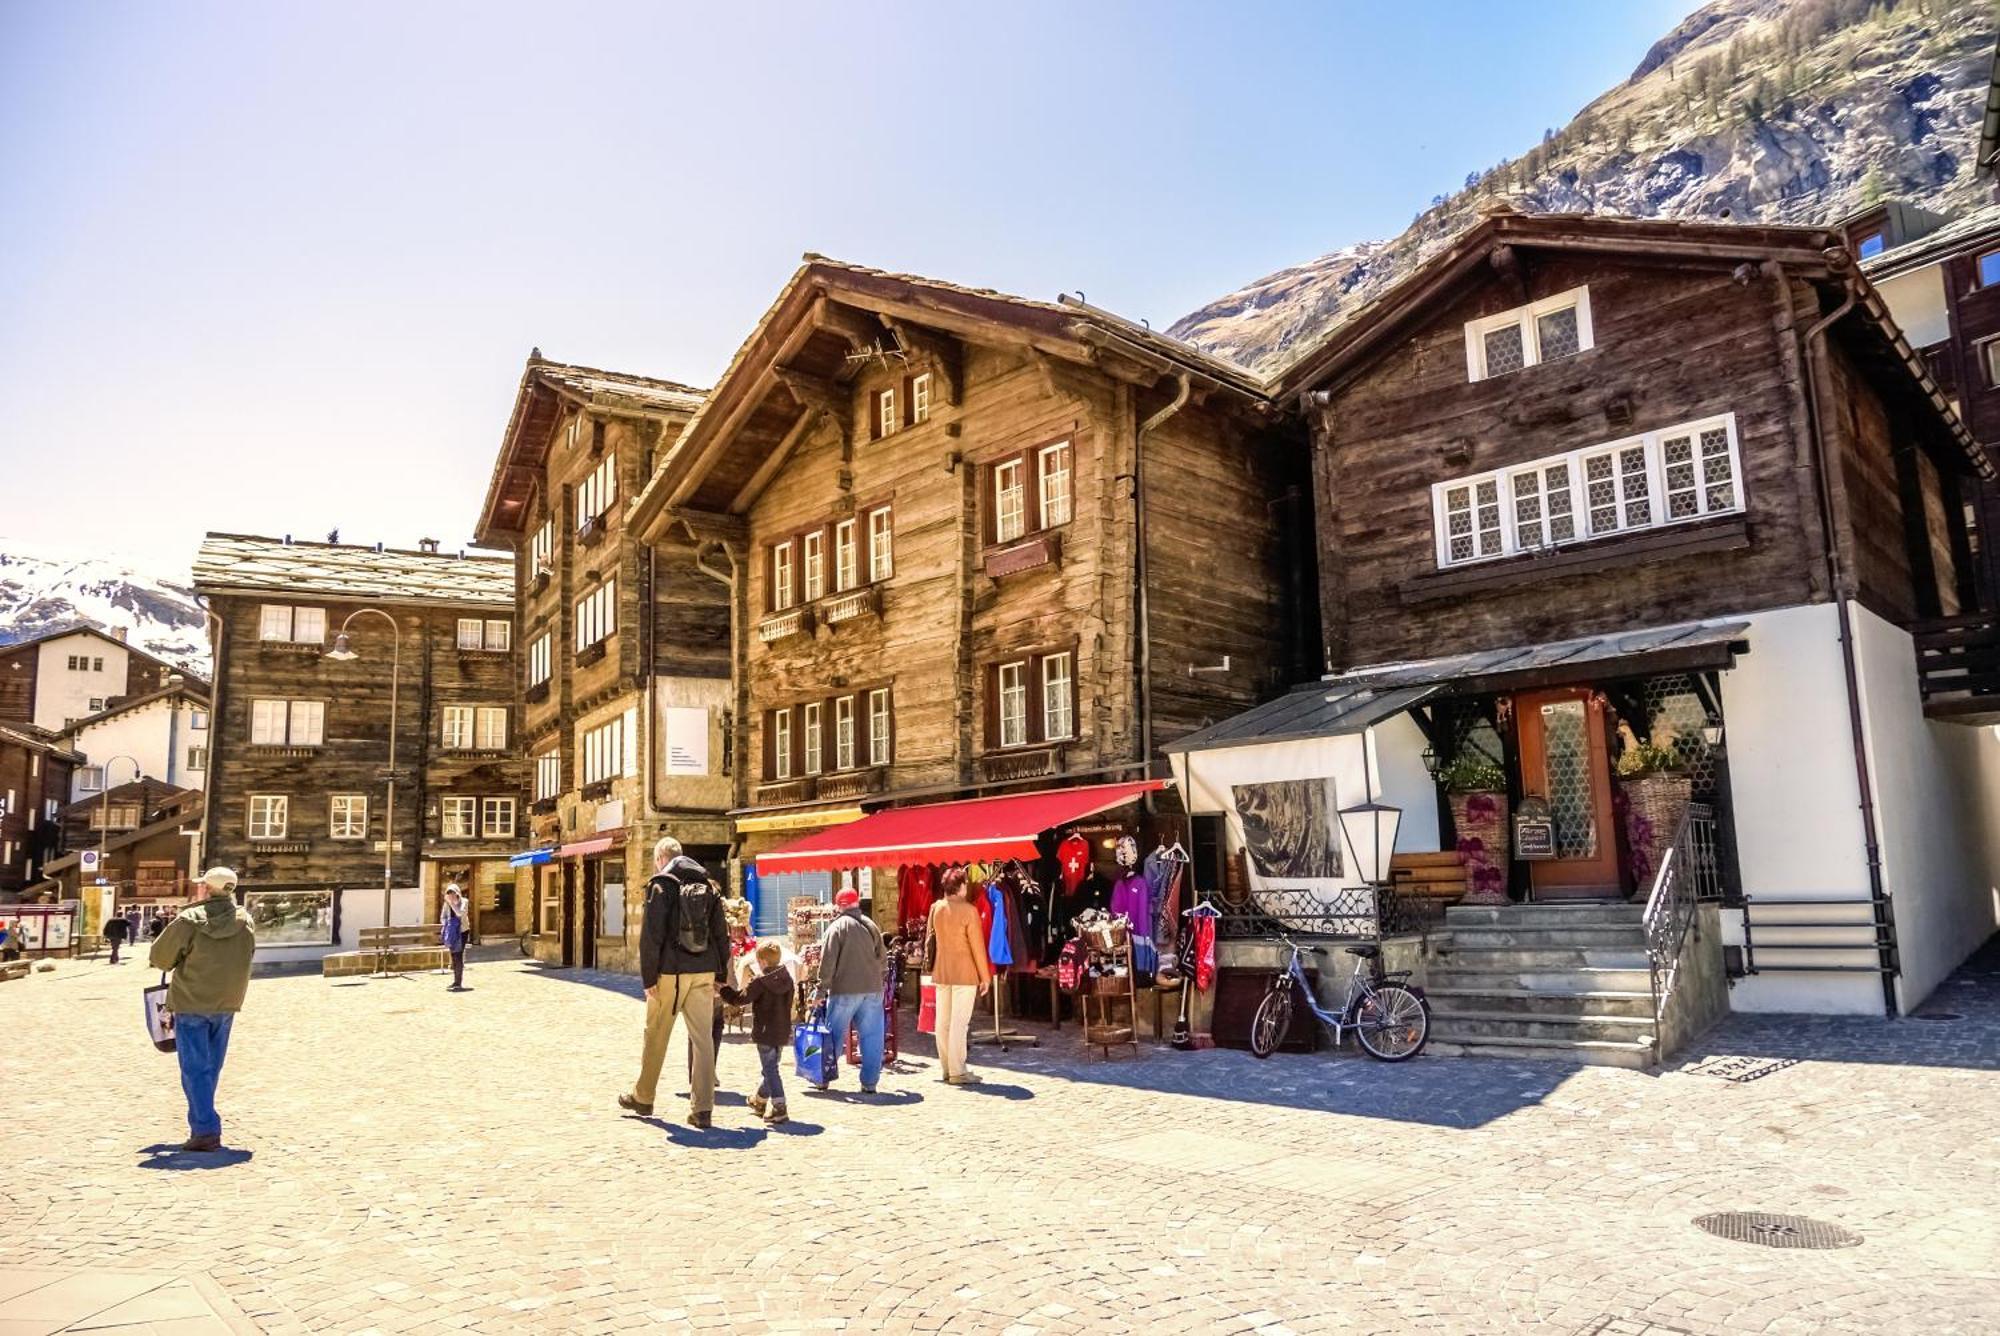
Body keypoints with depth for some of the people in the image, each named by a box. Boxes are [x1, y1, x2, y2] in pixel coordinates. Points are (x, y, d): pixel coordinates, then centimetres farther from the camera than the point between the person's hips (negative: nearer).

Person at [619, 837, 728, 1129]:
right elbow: (721, 934, 12)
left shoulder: (661, 885, -4)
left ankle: (642, 1098, 26)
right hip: (703, 973, 4)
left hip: (671, 973, -4)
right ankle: (703, 1109, 0)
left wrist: (649, 977, -6)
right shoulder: (709, 886, 11)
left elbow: (651, 935, -10)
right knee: (703, 1039, 2)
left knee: (656, 1036, 12)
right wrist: (721, 975, 15)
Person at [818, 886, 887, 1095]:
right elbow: (883, 958, 14)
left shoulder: (837, 927, -6)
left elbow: (828, 961, -10)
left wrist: (822, 988, -5)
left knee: (835, 1035, 10)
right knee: (872, 1037, 6)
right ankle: (869, 1082, 6)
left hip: (845, 990, -4)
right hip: (873, 990, 4)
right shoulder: (871, 926, 9)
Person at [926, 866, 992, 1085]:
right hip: (964, 973, -6)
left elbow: (931, 940, 11)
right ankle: (957, 1072, -2)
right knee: (959, 1022, -3)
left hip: (941, 973, 6)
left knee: (943, 1021, 9)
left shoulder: (935, 908, 3)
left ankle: (946, 1069, 16)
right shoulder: (969, 910, -13)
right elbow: (977, 946, -10)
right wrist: (985, 976, -4)